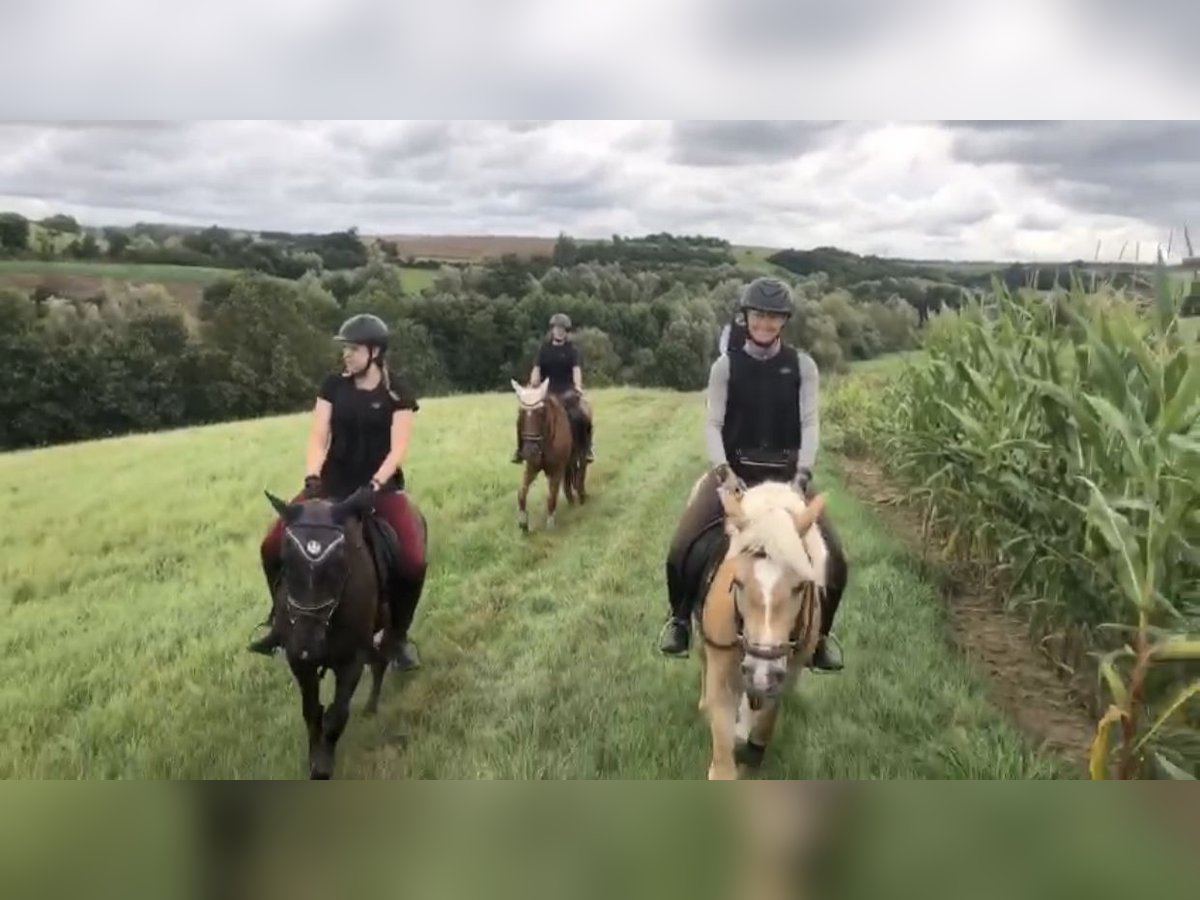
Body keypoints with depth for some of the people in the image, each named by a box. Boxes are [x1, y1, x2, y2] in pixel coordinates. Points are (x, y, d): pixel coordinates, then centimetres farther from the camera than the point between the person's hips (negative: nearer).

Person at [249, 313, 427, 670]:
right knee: (273, 547, -8)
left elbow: (398, 449, -11)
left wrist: (375, 484, -25)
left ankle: (398, 634, 4)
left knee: (413, 562, -22)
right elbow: (318, 438, -2)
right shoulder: (333, 386, 2)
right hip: (334, 483, 3)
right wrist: (312, 477, -19)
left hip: (381, 486, -3)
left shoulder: (397, 392, -5)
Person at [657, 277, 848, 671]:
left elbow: (810, 423, -4)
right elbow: (713, 424, -5)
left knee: (833, 558, -11)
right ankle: (680, 617, 13)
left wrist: (803, 472, -20)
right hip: (734, 470, -1)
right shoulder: (726, 365, -1)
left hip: (784, 473, 1)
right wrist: (722, 470, -22)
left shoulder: (802, 366, 2)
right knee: (681, 549, -17)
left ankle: (818, 634, 15)